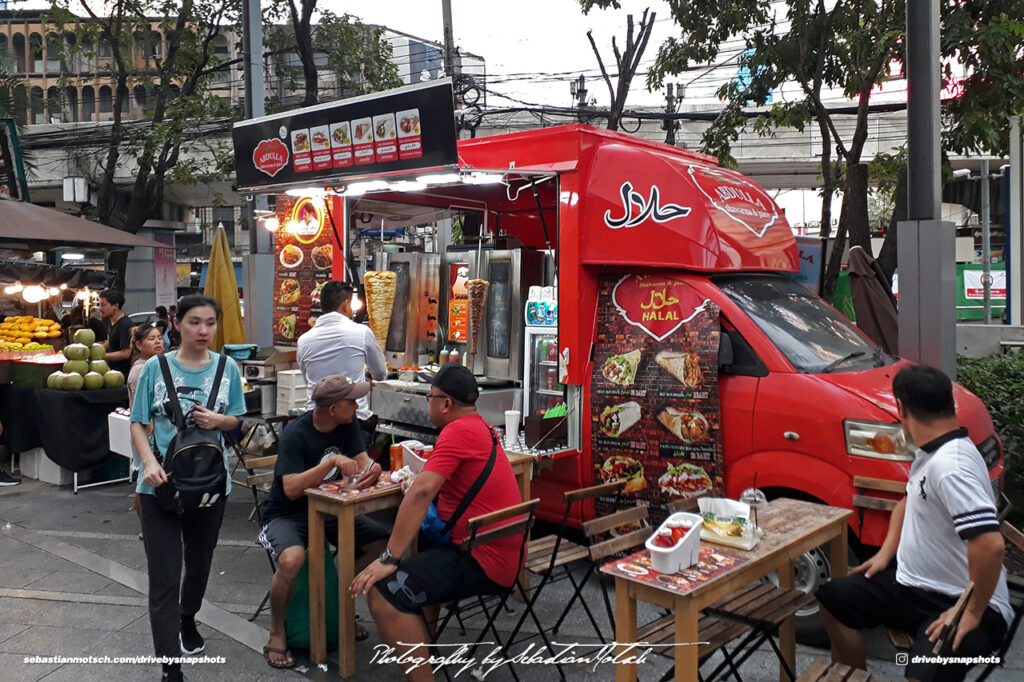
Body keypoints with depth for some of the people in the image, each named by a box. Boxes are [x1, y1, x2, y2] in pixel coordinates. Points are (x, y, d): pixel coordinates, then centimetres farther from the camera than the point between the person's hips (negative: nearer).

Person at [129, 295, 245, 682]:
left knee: (200, 563, 21)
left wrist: (217, 420, -16)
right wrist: (149, 463, -19)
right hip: (160, 484, -2)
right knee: (164, 577, -2)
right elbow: (138, 423, -3)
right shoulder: (155, 368, -7)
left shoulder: (227, 369, -2)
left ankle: (188, 619, 50)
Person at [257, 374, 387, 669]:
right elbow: (291, 489, -29)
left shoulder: (347, 426, -1)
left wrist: (372, 470, -31)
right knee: (292, 559, -36)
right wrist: (333, 462, -38)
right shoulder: (296, 434, -21)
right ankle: (276, 634, -9)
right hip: (287, 514, -6)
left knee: (382, 543, -11)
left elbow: (363, 461, -7)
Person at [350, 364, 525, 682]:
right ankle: (425, 631, 33)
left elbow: (421, 492, -25)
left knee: (384, 593, -21)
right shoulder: (483, 428, 14)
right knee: (417, 543, 31)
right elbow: (438, 482, 25)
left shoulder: (458, 430, -16)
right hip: (503, 552, 10)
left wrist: (388, 559, -24)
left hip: (485, 561, -10)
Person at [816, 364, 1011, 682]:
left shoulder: (950, 465, -29)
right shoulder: (930, 453, 4)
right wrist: (886, 552, 10)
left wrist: (973, 613, -25)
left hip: (959, 604, -10)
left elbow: (990, 544, -36)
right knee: (833, 598, 13)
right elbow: (910, 501, 22)